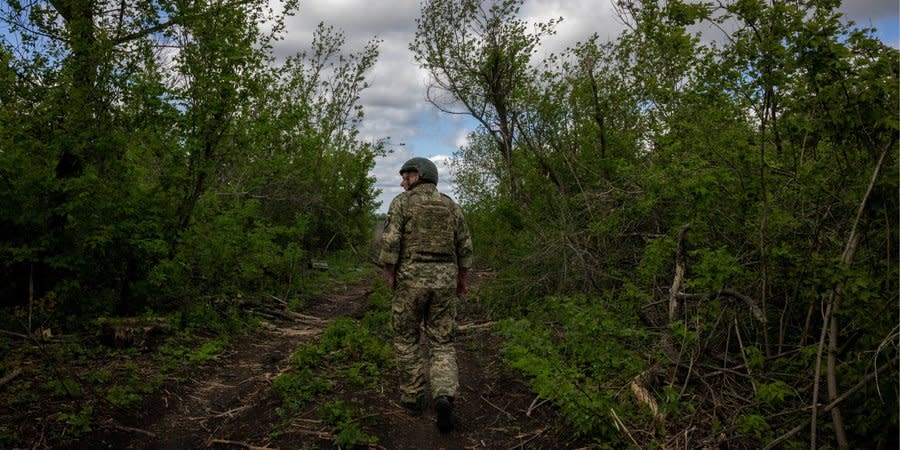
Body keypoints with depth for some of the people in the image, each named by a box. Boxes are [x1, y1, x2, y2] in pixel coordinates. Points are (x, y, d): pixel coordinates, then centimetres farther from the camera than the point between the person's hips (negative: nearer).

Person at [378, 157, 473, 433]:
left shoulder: (402, 202, -4)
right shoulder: (450, 206, 9)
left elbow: (390, 242, -14)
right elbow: (465, 247, 10)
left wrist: (389, 275, -3)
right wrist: (461, 280, 19)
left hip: (411, 280, -3)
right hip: (443, 281, 3)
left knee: (406, 338, 17)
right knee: (442, 345, 6)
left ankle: (413, 396, 21)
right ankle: (443, 398, -15)